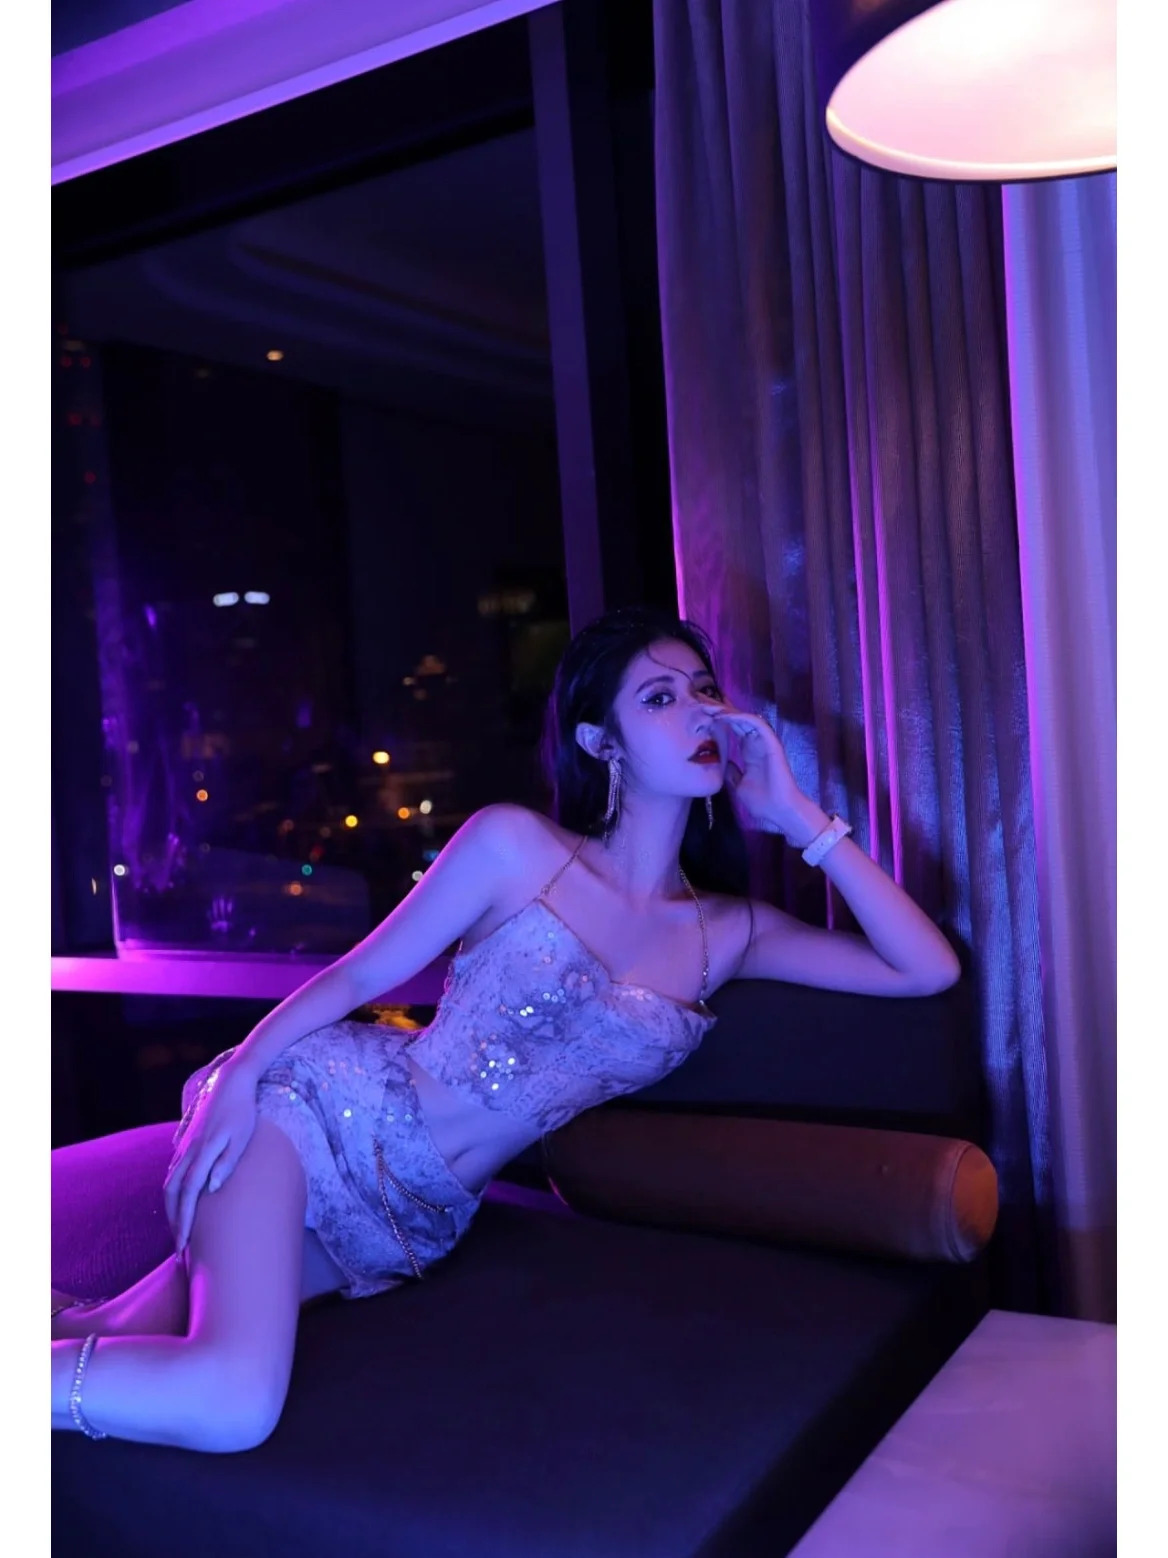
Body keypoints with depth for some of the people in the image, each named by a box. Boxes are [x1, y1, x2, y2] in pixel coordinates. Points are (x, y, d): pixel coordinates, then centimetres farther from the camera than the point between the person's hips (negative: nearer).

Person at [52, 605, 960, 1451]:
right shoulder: (516, 846, -9)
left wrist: (797, 814, -7)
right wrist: (240, 1073, -14)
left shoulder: (731, 932, 2)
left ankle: (66, 1328, 25)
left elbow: (929, 970, -4)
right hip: (318, 1103, -4)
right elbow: (360, 973, -2)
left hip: (413, 1222, 4)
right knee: (233, 1403, -23)